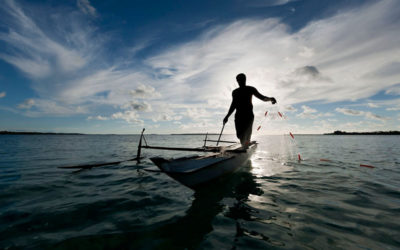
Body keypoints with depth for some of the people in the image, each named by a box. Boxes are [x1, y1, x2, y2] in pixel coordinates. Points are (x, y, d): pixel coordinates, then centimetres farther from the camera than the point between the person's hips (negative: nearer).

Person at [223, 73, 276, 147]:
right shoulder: (235, 92, 17)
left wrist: (270, 99, -17)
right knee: (239, 135, -3)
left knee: (246, 135, -14)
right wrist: (227, 116, 18)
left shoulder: (251, 89, 8)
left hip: (248, 115, -3)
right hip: (238, 115, 3)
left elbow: (262, 97, 5)